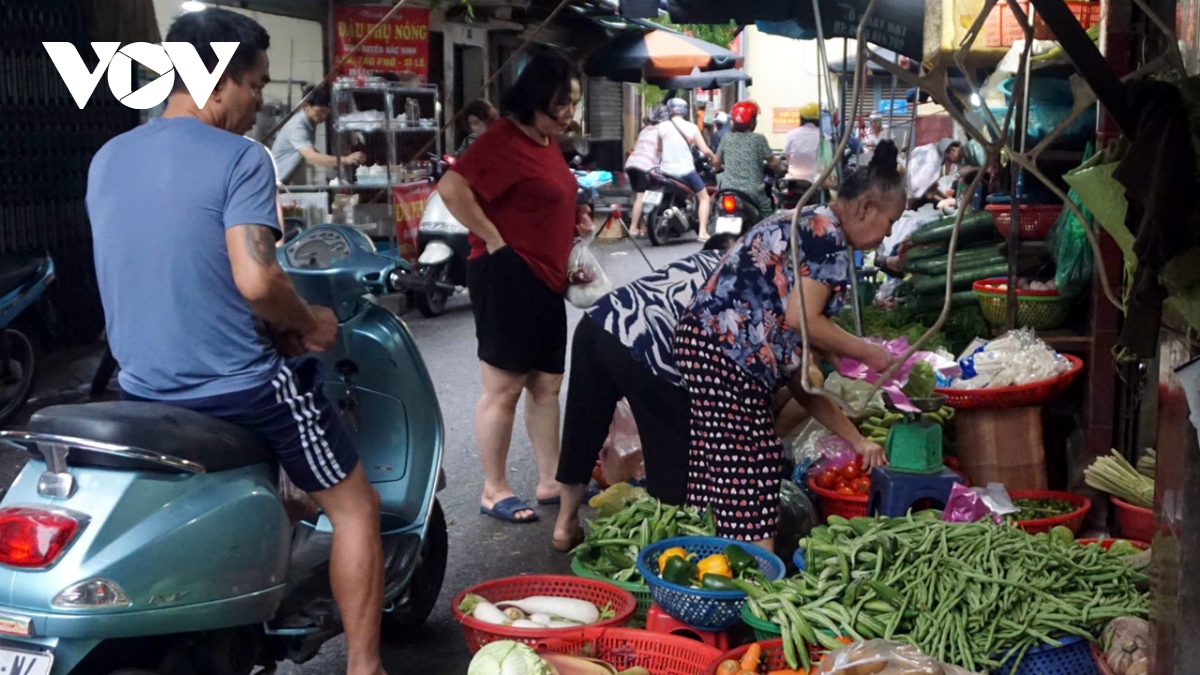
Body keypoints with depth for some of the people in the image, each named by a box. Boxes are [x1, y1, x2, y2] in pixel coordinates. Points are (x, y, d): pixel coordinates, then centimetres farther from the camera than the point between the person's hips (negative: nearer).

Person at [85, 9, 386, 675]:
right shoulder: (239, 158, -14)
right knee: (356, 507, 11)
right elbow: (255, 281, -25)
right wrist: (308, 321, -4)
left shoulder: (105, 160, 8)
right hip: (238, 389, -7)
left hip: (144, 394, 7)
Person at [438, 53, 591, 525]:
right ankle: (494, 492, 10)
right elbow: (452, 188, -27)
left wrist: (574, 218, 12)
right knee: (503, 389, -1)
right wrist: (494, 239, -21)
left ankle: (550, 481, 25)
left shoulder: (548, 143, 14)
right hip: (508, 276, -10)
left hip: (545, 281, 10)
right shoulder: (505, 140, -16)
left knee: (546, 385, 14)